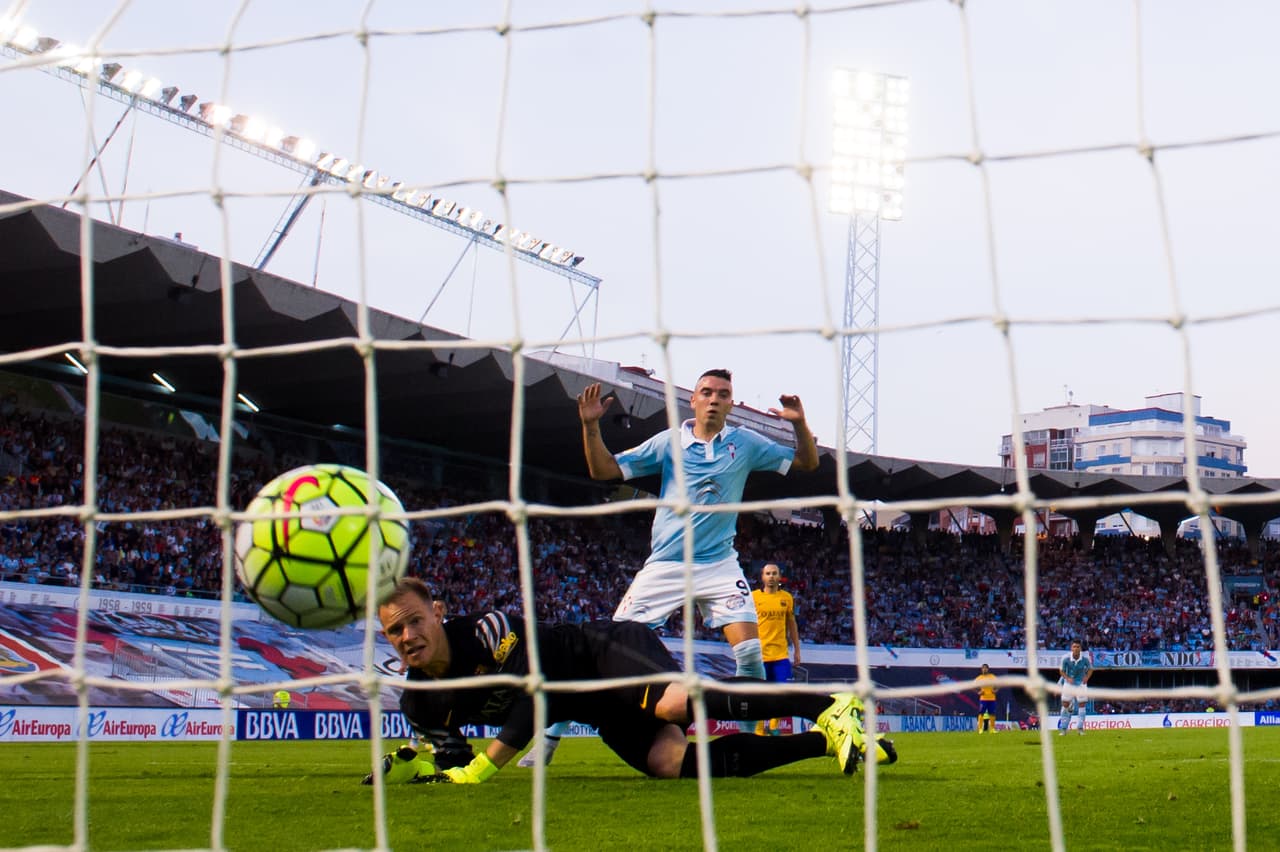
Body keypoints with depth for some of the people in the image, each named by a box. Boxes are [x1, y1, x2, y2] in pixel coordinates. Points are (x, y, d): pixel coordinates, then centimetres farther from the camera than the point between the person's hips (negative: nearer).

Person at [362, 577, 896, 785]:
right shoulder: (420, 702, 2)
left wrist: (479, 769, -28)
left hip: (611, 650, -6)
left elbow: (535, 692, -26)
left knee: (676, 704, -38)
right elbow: (458, 755, 14)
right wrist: (418, 768, -8)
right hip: (604, 714, 6)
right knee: (668, 761, -21)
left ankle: (833, 709, -32)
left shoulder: (486, 628, -21)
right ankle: (823, 742, -12)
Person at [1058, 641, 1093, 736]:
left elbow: (1090, 669, 1)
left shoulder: (1085, 658, -17)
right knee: (1065, 704, 1)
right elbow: (1061, 670, -4)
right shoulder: (1066, 658, -19)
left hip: (1081, 683, 0)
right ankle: (1063, 729, 12)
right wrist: (1067, 678, -21)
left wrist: (1086, 677, -16)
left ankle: (1080, 728, 7)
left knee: (1082, 704, -3)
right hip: (1069, 683, 0)